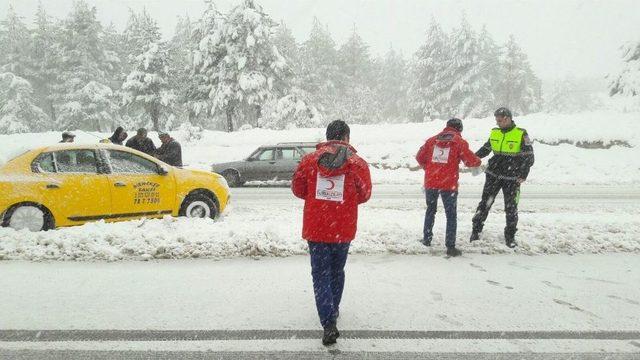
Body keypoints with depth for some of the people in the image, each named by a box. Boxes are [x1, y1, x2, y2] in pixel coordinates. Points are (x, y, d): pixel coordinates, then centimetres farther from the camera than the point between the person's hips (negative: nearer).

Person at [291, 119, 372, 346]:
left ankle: (329, 324, -4)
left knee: (321, 274, 6)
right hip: (343, 229, 1)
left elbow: (297, 189, 5)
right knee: (337, 271, 21)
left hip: (315, 228, 0)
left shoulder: (309, 160, -4)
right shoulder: (358, 164, -6)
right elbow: (364, 195, 3)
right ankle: (333, 310, 39)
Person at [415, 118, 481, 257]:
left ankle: (427, 239, 29)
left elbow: (419, 157, 10)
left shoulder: (432, 140, 7)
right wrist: (478, 161, 15)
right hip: (448, 184, -4)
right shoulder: (459, 142, -4)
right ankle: (450, 247, 3)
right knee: (451, 215, 5)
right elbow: (471, 161, -7)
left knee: (430, 210, 22)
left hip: (430, 182, 4)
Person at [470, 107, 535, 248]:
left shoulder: (521, 134, -7)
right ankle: (476, 229, 16)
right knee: (485, 203, 4)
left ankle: (510, 236, 19)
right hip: (493, 174, 3)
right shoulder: (494, 133, 5)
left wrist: (523, 174, -15)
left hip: (512, 178, -3)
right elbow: (486, 148, 18)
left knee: (511, 208, 5)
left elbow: (529, 156, -6)